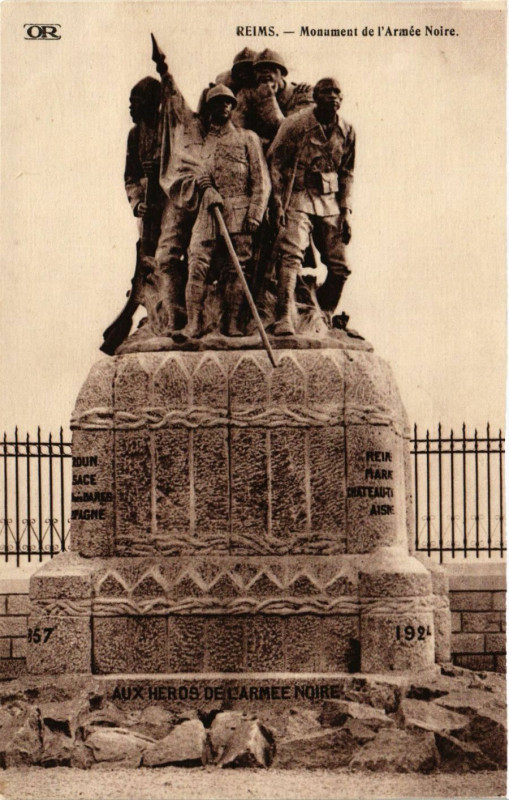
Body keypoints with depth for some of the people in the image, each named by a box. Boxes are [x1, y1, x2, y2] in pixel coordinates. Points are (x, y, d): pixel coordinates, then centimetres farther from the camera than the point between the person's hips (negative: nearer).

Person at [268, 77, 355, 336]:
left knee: (339, 267, 4)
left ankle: (325, 316, 24)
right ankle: (285, 318, -26)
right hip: (298, 199, -5)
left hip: (330, 203, 5)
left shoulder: (346, 131, 6)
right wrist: (279, 203, -11)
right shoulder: (295, 125, -8)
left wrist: (345, 212, 7)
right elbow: (275, 162, -4)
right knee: (291, 255, -22)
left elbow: (346, 174, 14)